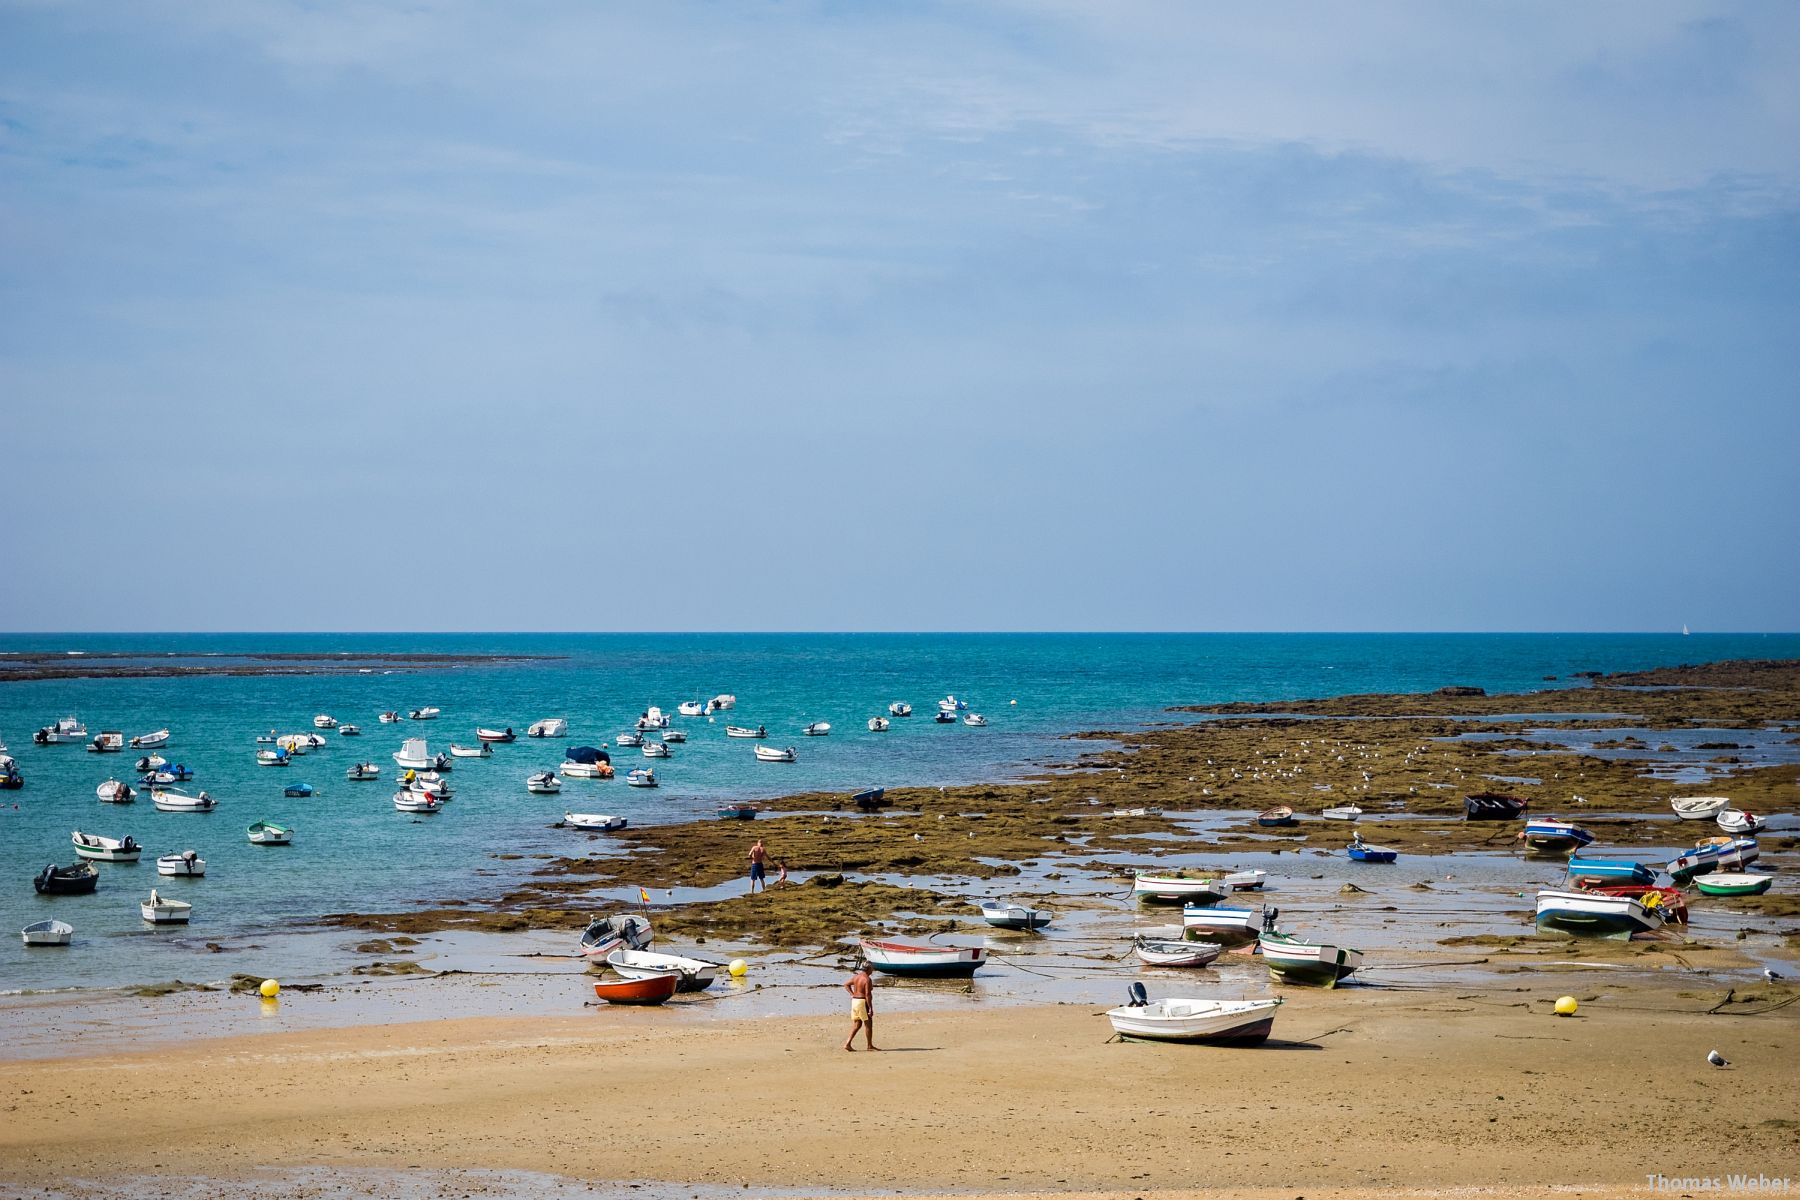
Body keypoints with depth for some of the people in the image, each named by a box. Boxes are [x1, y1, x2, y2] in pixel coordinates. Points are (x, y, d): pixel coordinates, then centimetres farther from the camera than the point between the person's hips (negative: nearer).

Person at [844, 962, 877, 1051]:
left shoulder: (856, 977, 8)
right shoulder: (867, 980, -16)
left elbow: (846, 984, 20)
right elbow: (868, 995, -20)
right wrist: (870, 1009, -18)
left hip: (854, 1000, 8)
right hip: (863, 1002, -8)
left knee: (857, 1024, 12)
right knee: (868, 1024, 5)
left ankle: (848, 1044, 3)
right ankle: (870, 1045, 12)